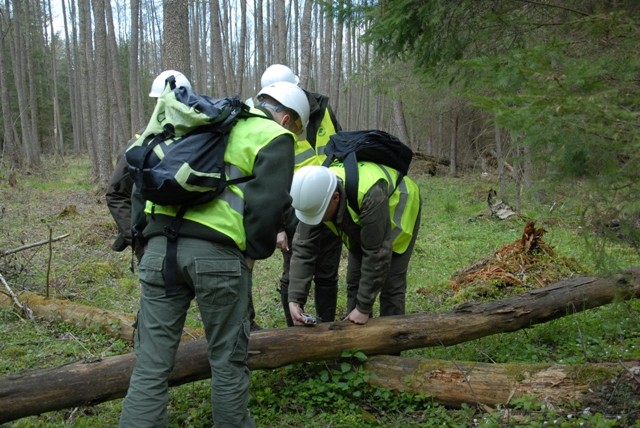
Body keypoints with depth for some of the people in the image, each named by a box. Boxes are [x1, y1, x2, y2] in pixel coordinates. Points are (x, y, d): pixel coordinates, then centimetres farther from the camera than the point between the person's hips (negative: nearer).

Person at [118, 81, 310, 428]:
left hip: (159, 245, 6)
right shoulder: (273, 137, 8)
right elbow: (269, 201, -9)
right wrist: (254, 251, 3)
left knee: (151, 365, 8)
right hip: (216, 252, -5)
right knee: (228, 360, 12)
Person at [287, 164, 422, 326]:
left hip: (399, 211, -5)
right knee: (354, 280, 2)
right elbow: (302, 248, -24)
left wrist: (363, 308, -31)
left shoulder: (370, 195, -45)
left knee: (391, 284, -8)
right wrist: (294, 299, -31)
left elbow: (376, 256, -37)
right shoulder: (315, 193, -28)